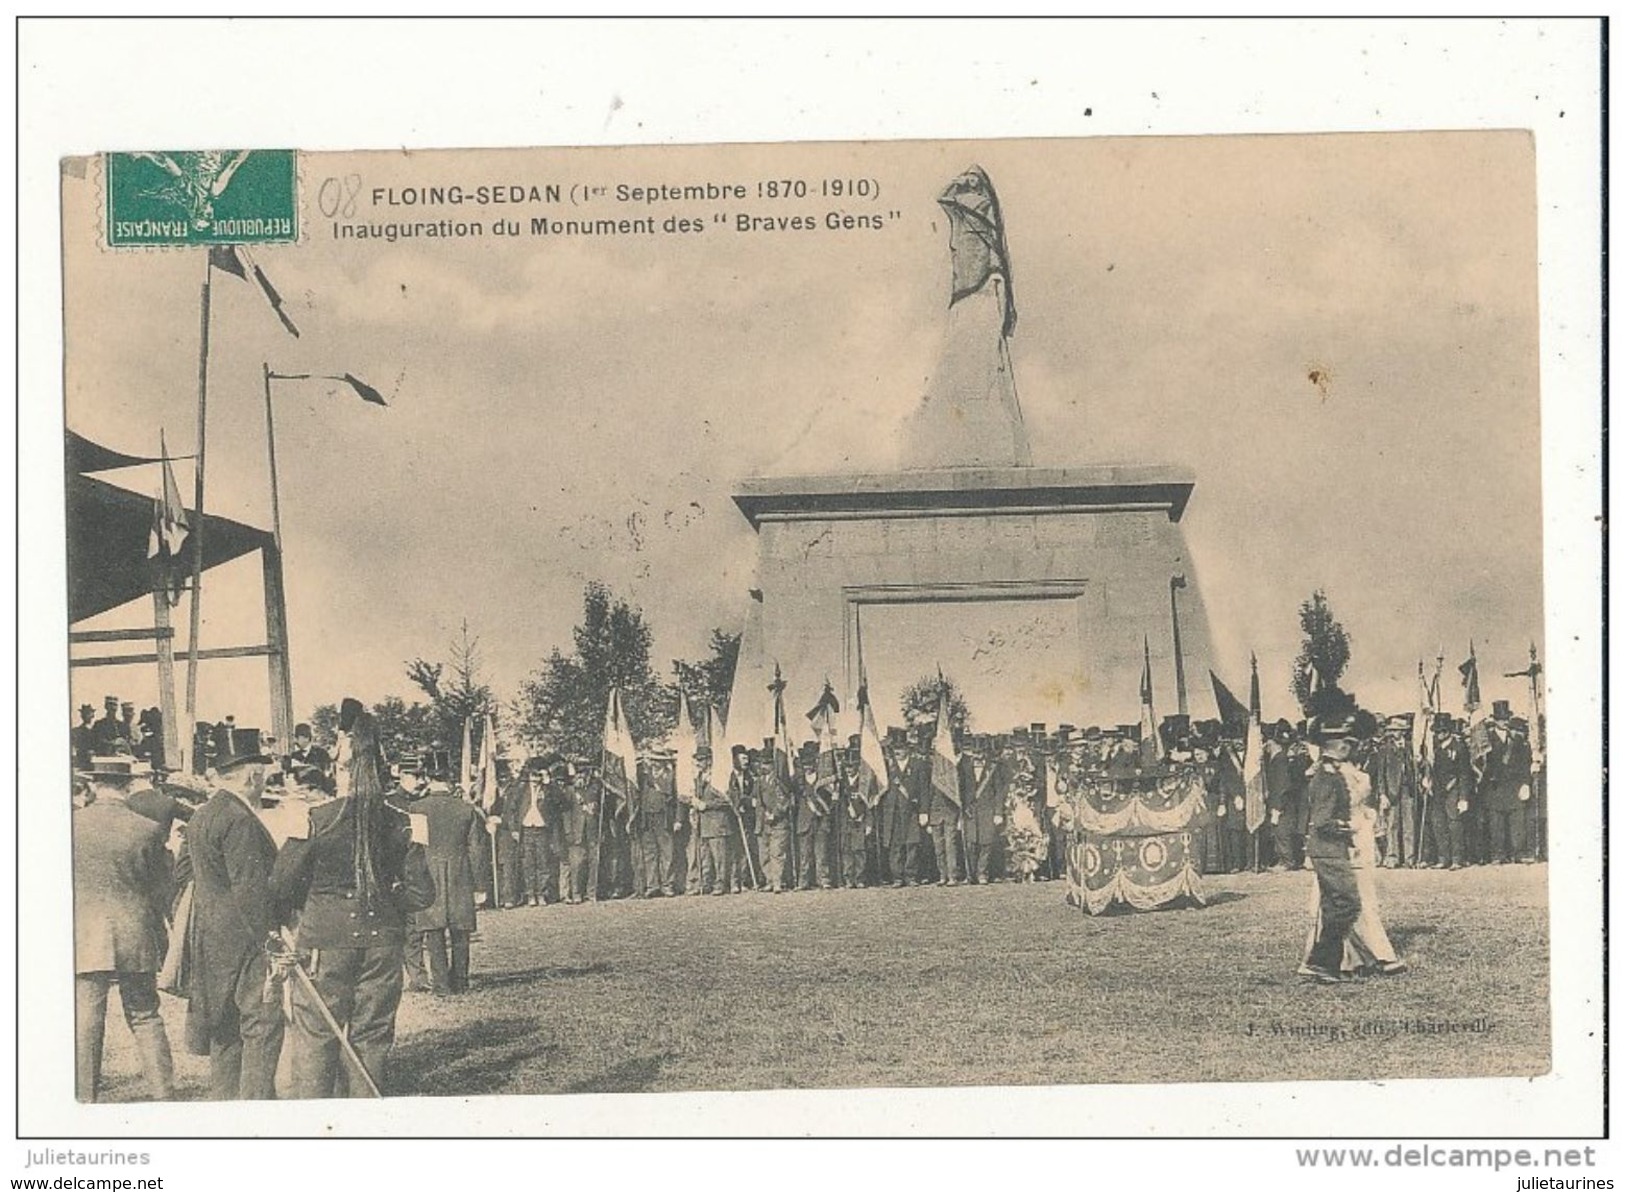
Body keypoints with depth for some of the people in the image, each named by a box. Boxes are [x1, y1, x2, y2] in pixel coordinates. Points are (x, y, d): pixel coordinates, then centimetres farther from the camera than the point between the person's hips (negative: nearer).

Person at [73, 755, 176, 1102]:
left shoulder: (71, 824, -4)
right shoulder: (149, 830, -3)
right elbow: (161, 892, 4)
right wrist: (157, 935, 19)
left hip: (84, 940, -1)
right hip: (136, 937, 1)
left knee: (85, 1024, 4)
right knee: (146, 1018, 10)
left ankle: (85, 1099, 8)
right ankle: (163, 1094, 10)